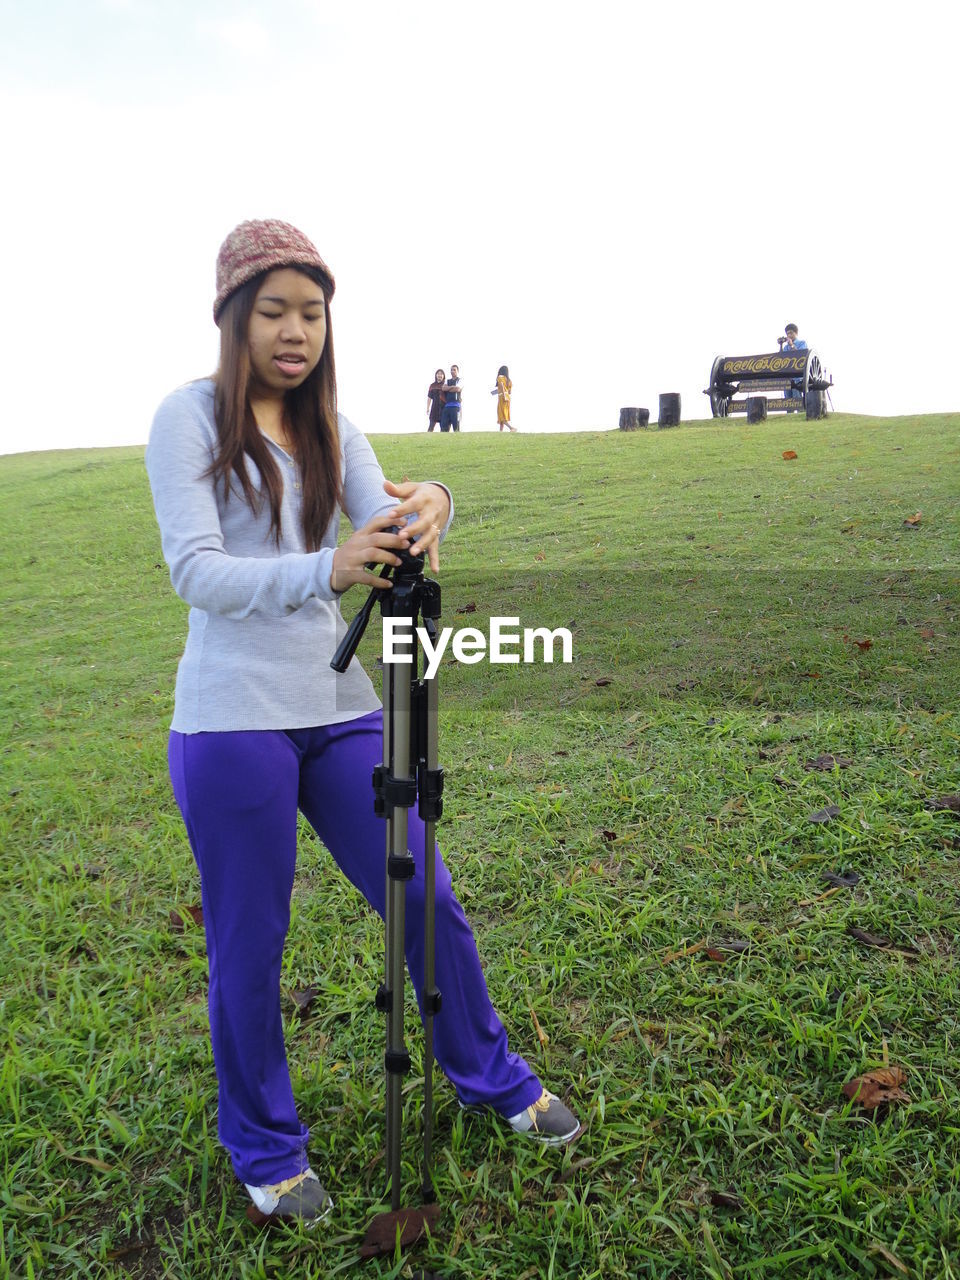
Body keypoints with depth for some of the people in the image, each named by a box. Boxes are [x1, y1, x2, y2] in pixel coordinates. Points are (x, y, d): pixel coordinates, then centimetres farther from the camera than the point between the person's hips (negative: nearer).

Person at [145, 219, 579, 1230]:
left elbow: (384, 544, -2)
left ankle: (490, 1076, 36)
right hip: (233, 723, -4)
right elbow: (195, 571, -16)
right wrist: (321, 571, -33)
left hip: (340, 712, 5)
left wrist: (429, 509, -26)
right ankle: (264, 1150, 33)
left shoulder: (331, 429, 11)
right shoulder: (190, 418, -4)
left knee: (427, 901, 11)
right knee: (248, 947, 8)